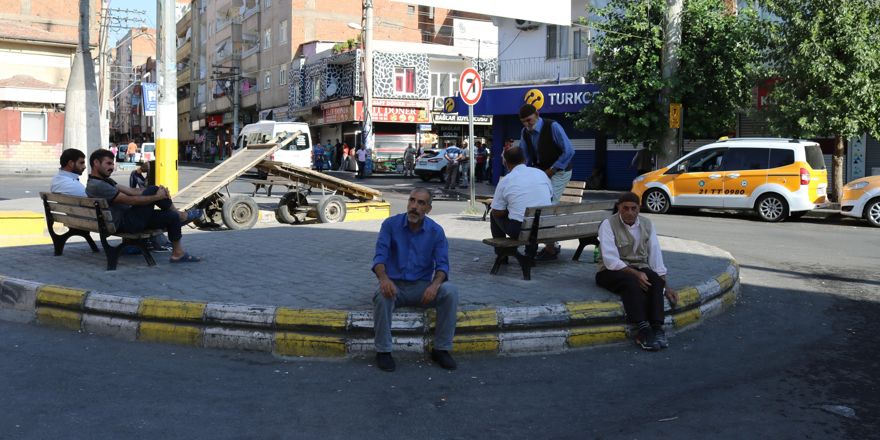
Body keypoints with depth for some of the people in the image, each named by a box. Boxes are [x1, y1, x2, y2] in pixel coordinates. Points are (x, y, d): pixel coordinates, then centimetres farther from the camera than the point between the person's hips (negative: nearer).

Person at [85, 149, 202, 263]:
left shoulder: (106, 181, 18)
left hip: (128, 218, 10)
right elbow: (130, 200, -20)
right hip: (125, 223, -10)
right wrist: (156, 197, -13)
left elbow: (131, 191, 8)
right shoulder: (97, 186, -17)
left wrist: (158, 191, -6)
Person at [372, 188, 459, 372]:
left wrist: (435, 284, -30)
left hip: (423, 287, 1)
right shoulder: (390, 224, -5)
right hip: (395, 285, -1)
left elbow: (442, 265, -7)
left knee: (450, 291, -27)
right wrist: (383, 278, -35)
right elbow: (380, 257, -13)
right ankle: (383, 350, -18)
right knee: (382, 295, -35)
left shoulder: (436, 231, -3)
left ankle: (441, 349, -14)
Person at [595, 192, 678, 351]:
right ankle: (643, 330, -46)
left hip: (640, 269, 4)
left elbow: (655, 256, 4)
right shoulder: (608, 224, -8)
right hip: (612, 271, -4)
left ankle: (657, 327, -38)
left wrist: (665, 285, -5)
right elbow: (611, 260, -18)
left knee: (655, 279, -29)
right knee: (631, 281, -37)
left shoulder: (647, 224, 7)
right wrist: (635, 273, -29)